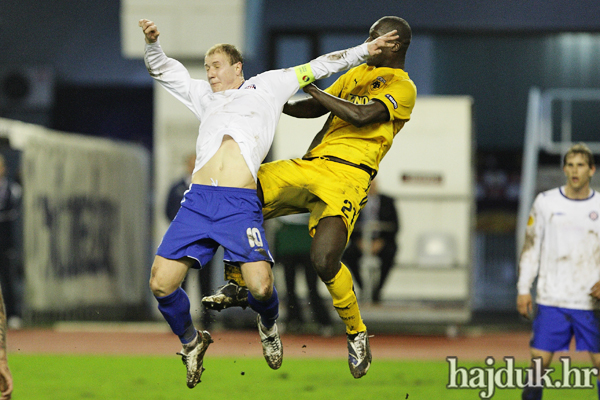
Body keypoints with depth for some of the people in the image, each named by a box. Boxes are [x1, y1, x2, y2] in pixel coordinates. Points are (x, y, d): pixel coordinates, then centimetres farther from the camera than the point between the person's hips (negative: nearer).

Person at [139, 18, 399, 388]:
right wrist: (152, 41, 14)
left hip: (241, 205, -3)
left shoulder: (267, 86, 21)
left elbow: (318, 67, 25)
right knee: (161, 284, -10)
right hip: (197, 200, 3)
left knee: (261, 287, -20)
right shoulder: (204, 96, 29)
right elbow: (160, 69, 33)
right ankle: (191, 341, 18)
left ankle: (268, 326, 16)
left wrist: (364, 51, 22)